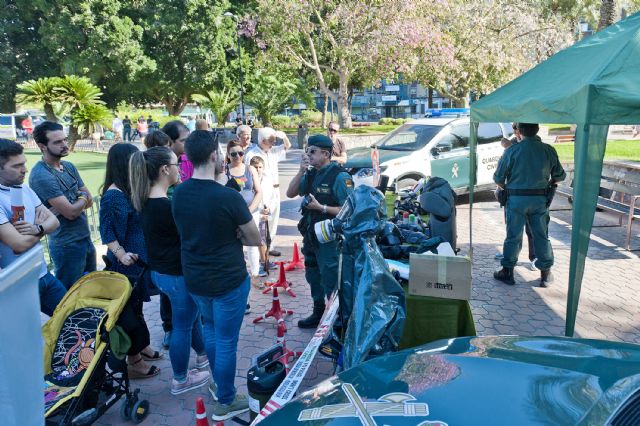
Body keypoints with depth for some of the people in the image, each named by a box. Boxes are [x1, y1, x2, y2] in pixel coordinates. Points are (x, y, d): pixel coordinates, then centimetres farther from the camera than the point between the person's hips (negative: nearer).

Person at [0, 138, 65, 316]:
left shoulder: (25, 189, 3)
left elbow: (54, 221, 3)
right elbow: (20, 245, -26)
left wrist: (38, 228, -19)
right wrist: (41, 224, -7)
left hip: (43, 274, 7)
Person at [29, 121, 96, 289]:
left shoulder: (69, 166, 5)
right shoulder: (41, 175, -20)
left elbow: (89, 201, 5)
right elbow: (71, 212, -23)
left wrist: (70, 204, -15)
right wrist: (82, 198, -3)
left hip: (86, 238, 8)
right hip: (67, 245, -8)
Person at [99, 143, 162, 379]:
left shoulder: (131, 189, 5)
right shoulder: (113, 195, -22)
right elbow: (108, 234, -21)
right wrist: (121, 255, -34)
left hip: (140, 260, 9)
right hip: (127, 265, -9)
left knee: (136, 306, 22)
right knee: (129, 311, 4)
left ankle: (141, 347, 39)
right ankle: (134, 362, 18)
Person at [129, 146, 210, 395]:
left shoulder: (147, 202, 1)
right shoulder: (166, 206, -27)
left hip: (160, 270, 9)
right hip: (177, 275, -9)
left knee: (192, 314, 27)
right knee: (182, 325, 8)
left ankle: (203, 355, 48)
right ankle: (180, 380, 26)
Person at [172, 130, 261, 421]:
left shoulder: (178, 194, -5)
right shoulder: (228, 197, -23)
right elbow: (255, 240, -12)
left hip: (194, 278, 7)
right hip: (228, 280, -6)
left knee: (210, 328, 28)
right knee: (226, 341, 9)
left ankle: (218, 384, 44)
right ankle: (225, 402, 26)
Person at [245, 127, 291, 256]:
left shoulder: (272, 151, 9)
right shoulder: (252, 154, -14)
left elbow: (287, 146, 23)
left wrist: (284, 136, 2)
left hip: (275, 190, 8)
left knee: (273, 219, 14)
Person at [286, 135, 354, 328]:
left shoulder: (339, 176, -17)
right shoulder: (311, 174, 5)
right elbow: (290, 193, 2)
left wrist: (321, 207, -25)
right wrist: (301, 171, -9)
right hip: (310, 236, 8)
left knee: (331, 282, 3)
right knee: (313, 278, 22)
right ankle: (318, 313, 41)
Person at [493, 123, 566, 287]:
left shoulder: (512, 150, -10)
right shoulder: (549, 150, -2)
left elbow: (498, 178, -5)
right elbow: (560, 176, 7)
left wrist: (507, 188, 14)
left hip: (517, 199, -2)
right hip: (540, 199, 2)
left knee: (513, 236, 7)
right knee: (542, 236, 12)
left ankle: (507, 272, 14)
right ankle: (546, 274, 19)